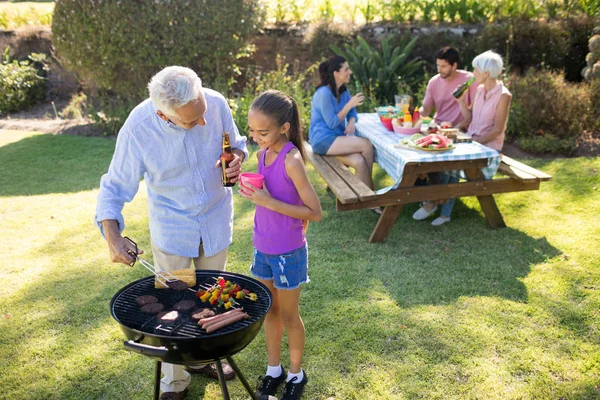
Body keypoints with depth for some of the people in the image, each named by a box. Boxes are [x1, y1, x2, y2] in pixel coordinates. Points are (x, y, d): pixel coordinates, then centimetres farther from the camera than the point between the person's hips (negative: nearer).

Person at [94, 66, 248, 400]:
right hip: (172, 226, -3)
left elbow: (236, 143, 1)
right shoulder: (137, 129, -25)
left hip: (217, 220, 3)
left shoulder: (216, 103, -19)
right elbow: (115, 187, -15)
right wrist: (112, 235, -29)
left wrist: (236, 158, -22)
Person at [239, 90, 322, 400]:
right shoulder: (263, 154, -2)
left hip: (287, 252, -7)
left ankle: (296, 373, 35)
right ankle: (274, 369, 40)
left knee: (288, 315, 12)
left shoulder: (291, 159, -24)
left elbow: (314, 212, -22)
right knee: (269, 310, 20)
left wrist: (269, 201, -27)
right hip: (263, 247, 7)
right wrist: (252, 192, -3)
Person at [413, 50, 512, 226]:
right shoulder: (480, 90, 9)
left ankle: (432, 202, -8)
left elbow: (497, 129, -15)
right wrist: (461, 101, -2)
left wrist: (473, 142, -20)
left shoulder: (503, 95, -13)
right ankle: (445, 213, -17)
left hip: (488, 146, -6)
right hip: (472, 140, 6)